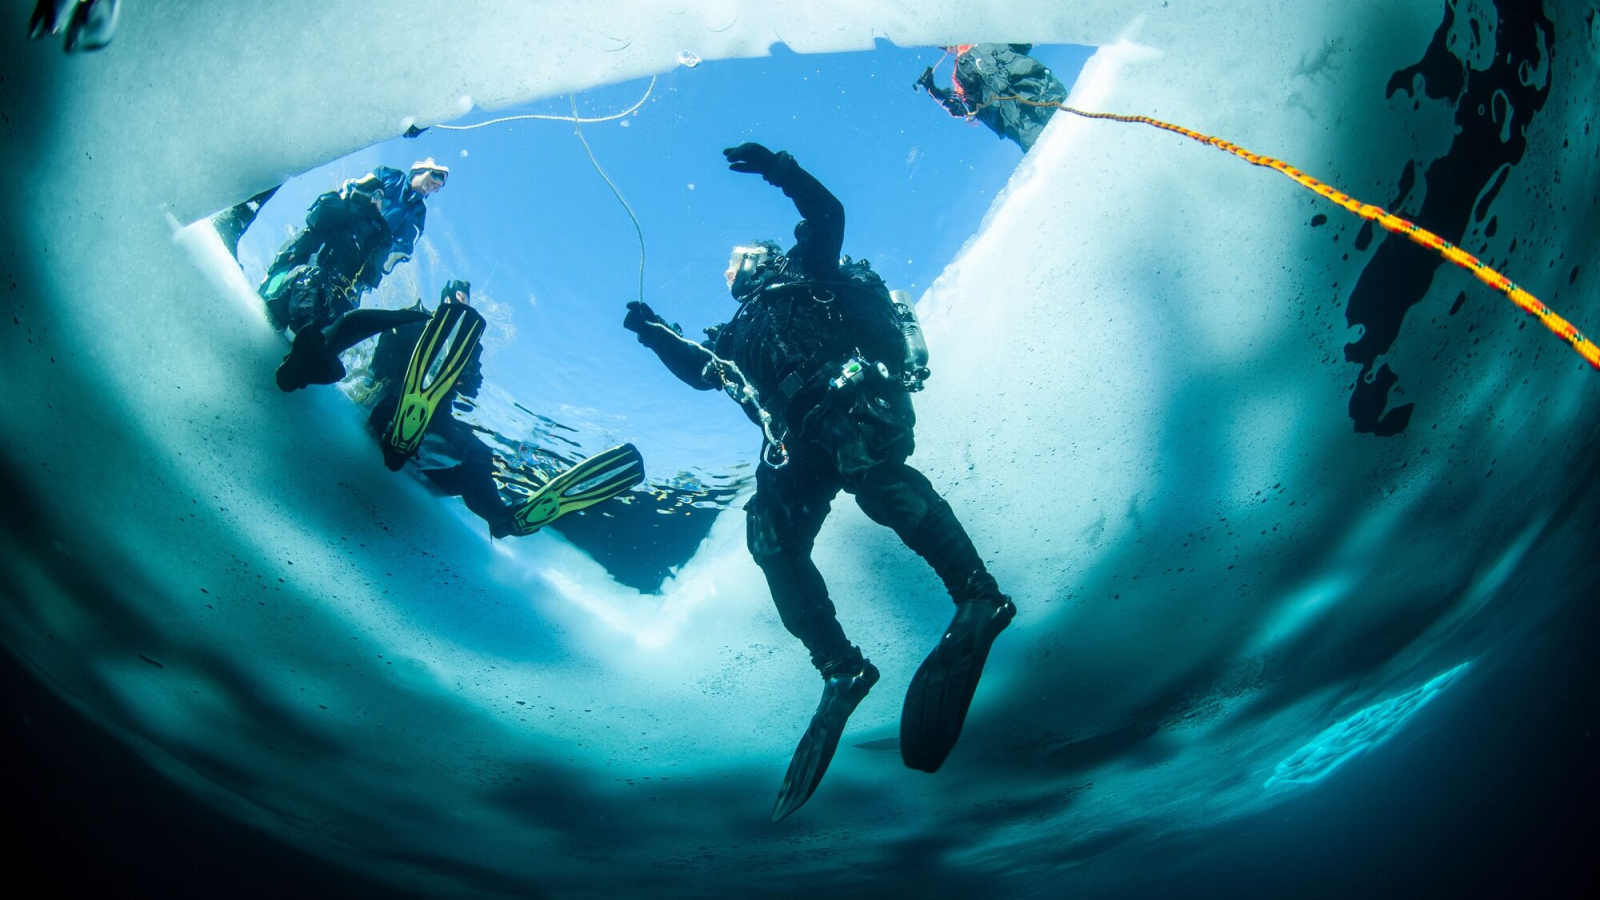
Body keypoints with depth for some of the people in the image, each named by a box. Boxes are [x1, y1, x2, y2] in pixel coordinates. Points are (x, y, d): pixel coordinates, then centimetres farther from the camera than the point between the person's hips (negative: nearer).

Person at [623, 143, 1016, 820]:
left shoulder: (809, 276, 25)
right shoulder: (740, 332, 40)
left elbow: (827, 216, 9)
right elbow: (700, 371, 44)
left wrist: (781, 171, -3)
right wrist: (656, 334, 36)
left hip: (858, 400, -6)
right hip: (800, 440, 6)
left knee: (868, 471, -37)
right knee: (772, 538, -16)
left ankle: (978, 596, -40)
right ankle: (840, 669, -19)